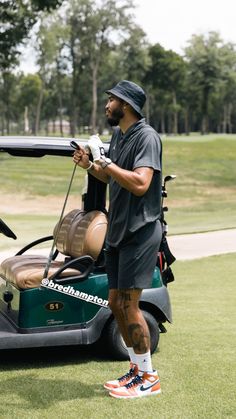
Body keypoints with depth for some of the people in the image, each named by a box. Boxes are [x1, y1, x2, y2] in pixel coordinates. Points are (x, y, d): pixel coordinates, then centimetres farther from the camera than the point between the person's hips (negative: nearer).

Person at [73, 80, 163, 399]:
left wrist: (105, 161, -23)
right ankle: (137, 368, 24)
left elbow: (140, 184, -26)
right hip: (118, 230, 9)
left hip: (140, 231, -9)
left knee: (128, 304, -7)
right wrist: (89, 165, 7)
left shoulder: (146, 137, -14)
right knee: (116, 303, 11)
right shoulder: (117, 135, 13)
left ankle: (148, 378, 6)